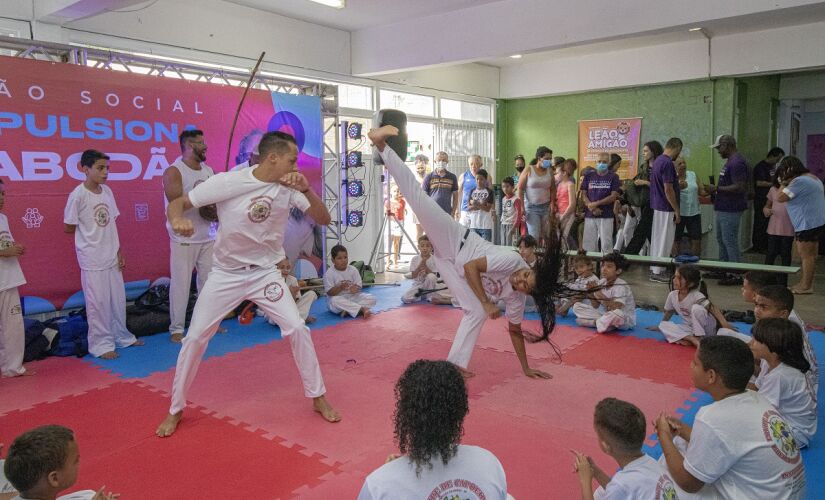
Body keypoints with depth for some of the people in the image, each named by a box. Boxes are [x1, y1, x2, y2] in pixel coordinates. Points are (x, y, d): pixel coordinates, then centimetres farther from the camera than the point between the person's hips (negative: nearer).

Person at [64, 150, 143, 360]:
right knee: (98, 302, 1)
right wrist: (90, 230, 5)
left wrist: (119, 252, 8)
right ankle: (101, 344, 13)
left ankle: (122, 336, 28)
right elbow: (68, 227, -7)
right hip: (92, 259, -6)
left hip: (111, 256, 6)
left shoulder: (107, 191, 5)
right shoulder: (78, 195, -14)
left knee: (118, 298, 14)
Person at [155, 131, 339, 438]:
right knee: (195, 338, 2)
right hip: (226, 274, -1)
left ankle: (318, 398, 12)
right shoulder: (227, 182, -19)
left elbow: (323, 220, -11)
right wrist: (178, 220, -38)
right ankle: (175, 410, 23)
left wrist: (307, 190, -28)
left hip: (265, 273, 2)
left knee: (297, 329, -6)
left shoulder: (289, 188, -10)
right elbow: (176, 204, -13)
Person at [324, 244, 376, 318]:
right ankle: (362, 309, -35)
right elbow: (329, 292, -13)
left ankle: (348, 310, -28)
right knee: (335, 301, -39)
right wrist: (340, 288, -32)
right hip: (338, 297, -3)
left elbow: (359, 285, -2)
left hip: (353, 297, 3)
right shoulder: (329, 273, -9)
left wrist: (355, 288, -27)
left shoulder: (353, 270, 0)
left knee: (371, 299, -16)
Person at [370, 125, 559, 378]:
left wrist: (526, 368, 8)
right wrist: (487, 302, -26)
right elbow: (471, 267, -26)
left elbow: (515, 331, 5)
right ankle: (381, 144, -16)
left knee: (476, 313, -4)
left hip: (453, 267, 6)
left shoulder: (516, 297, -7)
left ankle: (455, 364, 9)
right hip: (455, 242, -6)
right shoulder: (513, 260, -28)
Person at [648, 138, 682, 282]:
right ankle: (658, 272, 4)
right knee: (664, 240, -2)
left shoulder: (658, 160, 10)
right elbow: (668, 190, -22)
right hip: (666, 208, -10)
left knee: (657, 238, 15)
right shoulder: (668, 163, -20)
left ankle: (654, 269, 22)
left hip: (657, 206, 10)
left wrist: (676, 182, 23)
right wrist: (677, 210, -16)